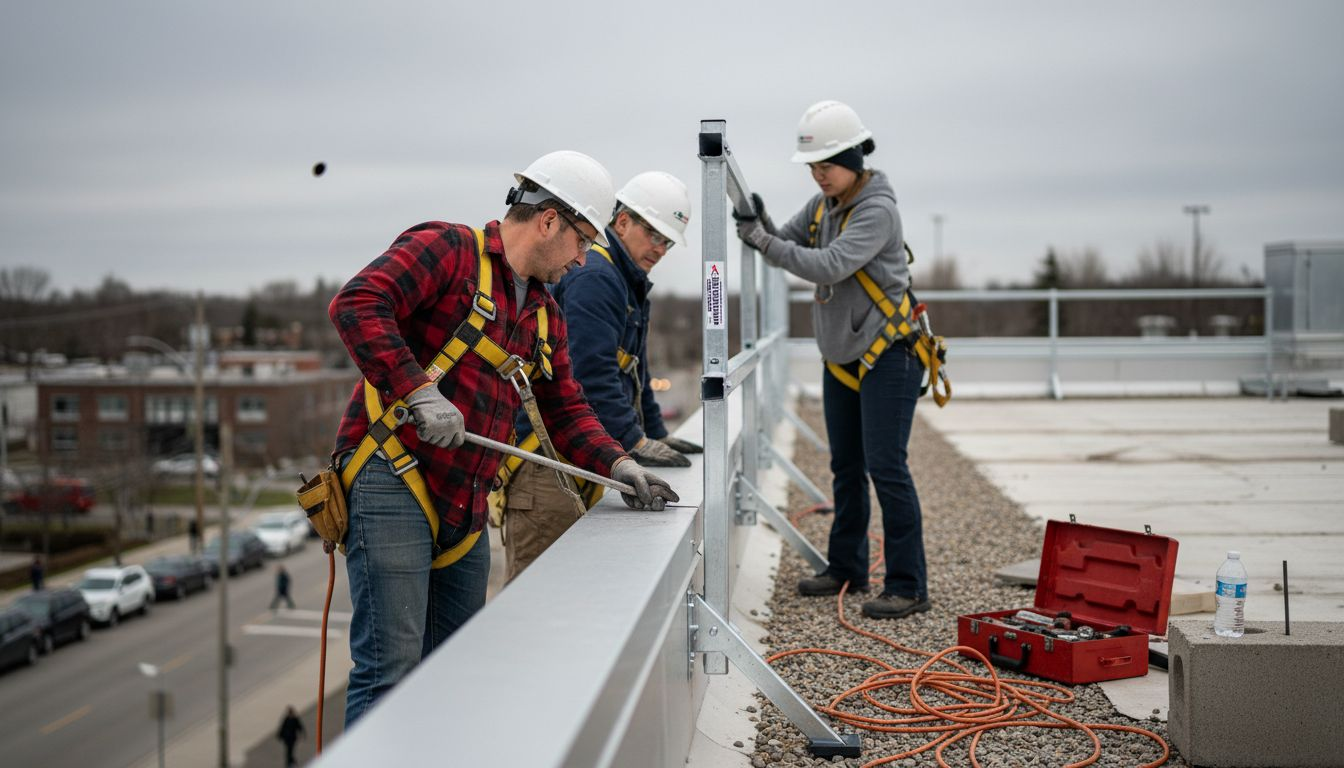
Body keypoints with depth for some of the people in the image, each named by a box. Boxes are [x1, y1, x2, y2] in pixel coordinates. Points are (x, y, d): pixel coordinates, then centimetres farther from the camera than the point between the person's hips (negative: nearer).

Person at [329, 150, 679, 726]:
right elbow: (357, 303, -20)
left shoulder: (545, 315, 20)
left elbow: (565, 408, 21)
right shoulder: (448, 249, -6)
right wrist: (417, 390, -28)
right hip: (392, 478, -9)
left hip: (464, 505, 9)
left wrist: (617, 466, 4)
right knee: (390, 667, -11)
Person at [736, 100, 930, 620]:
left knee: (885, 467, -11)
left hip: (886, 356, -8)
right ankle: (847, 568, 26)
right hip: (840, 358, 8)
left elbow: (830, 266, -30)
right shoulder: (823, 205, 7)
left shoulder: (878, 210, -18)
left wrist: (766, 243, -32)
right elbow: (789, 245, 6)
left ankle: (908, 586, -6)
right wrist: (761, 227, -14)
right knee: (846, 467, 15)